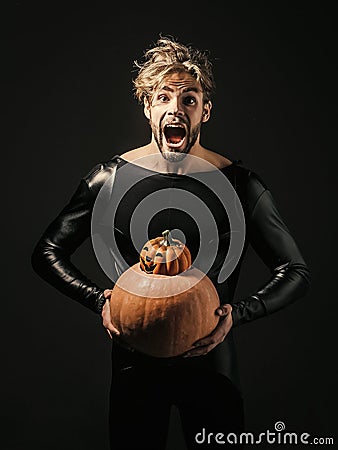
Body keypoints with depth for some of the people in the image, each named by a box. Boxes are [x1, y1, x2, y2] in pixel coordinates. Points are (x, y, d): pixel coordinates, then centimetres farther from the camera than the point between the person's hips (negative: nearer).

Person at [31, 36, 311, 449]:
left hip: (211, 362, 0)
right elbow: (46, 253, 3)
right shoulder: (109, 179, -6)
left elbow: (296, 271, -1)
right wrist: (98, 300, -12)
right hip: (134, 364, 1)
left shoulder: (240, 185, -8)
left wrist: (235, 315, -16)